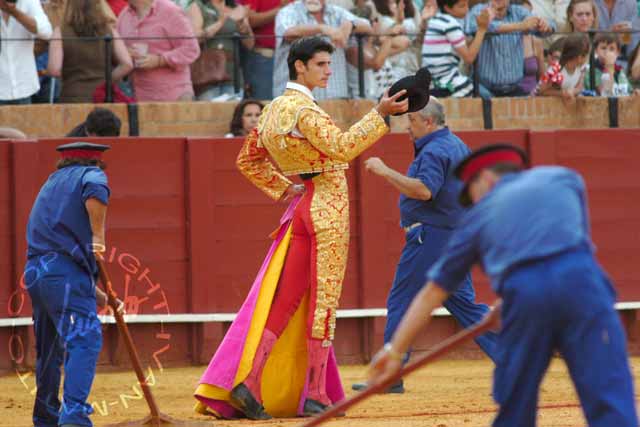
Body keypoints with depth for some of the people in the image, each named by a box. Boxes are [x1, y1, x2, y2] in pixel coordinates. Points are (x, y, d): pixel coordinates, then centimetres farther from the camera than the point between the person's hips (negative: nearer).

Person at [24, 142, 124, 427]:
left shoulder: (51, 184, 31)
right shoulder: (91, 174, 10)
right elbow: (95, 191, -20)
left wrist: (99, 296, 27)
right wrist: (98, 236, -14)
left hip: (34, 272, 8)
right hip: (66, 274, -8)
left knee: (49, 347, 20)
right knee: (85, 338, -15)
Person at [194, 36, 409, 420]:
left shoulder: (273, 110, 12)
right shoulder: (304, 109, -15)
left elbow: (248, 161, 20)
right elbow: (342, 147, -27)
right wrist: (379, 115, -28)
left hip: (303, 209, 8)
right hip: (329, 209, -8)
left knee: (284, 300, 7)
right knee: (323, 301, -3)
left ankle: (248, 380, -2)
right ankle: (314, 395, 0)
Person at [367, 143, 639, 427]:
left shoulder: (480, 215, 27)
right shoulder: (565, 178, 30)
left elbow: (434, 289, 28)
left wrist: (395, 350, 33)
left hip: (523, 292, 1)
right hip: (579, 279, -1)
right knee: (610, 400, -8)